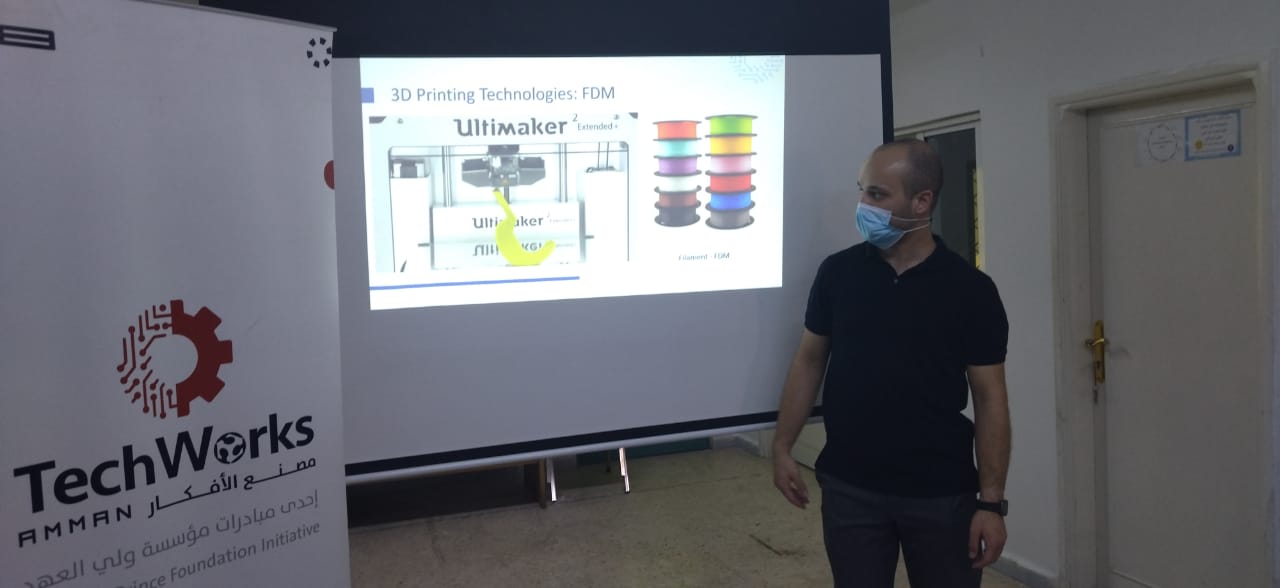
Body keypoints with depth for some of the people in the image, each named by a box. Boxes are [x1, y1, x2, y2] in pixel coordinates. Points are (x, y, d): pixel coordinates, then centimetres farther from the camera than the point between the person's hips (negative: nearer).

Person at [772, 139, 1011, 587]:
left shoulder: (971, 289, -6)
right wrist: (782, 448, 2)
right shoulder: (837, 272, -1)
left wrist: (991, 501, -7)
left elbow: (990, 397, -4)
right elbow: (810, 360, 6)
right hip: (849, 488, 1)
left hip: (943, 494, -1)